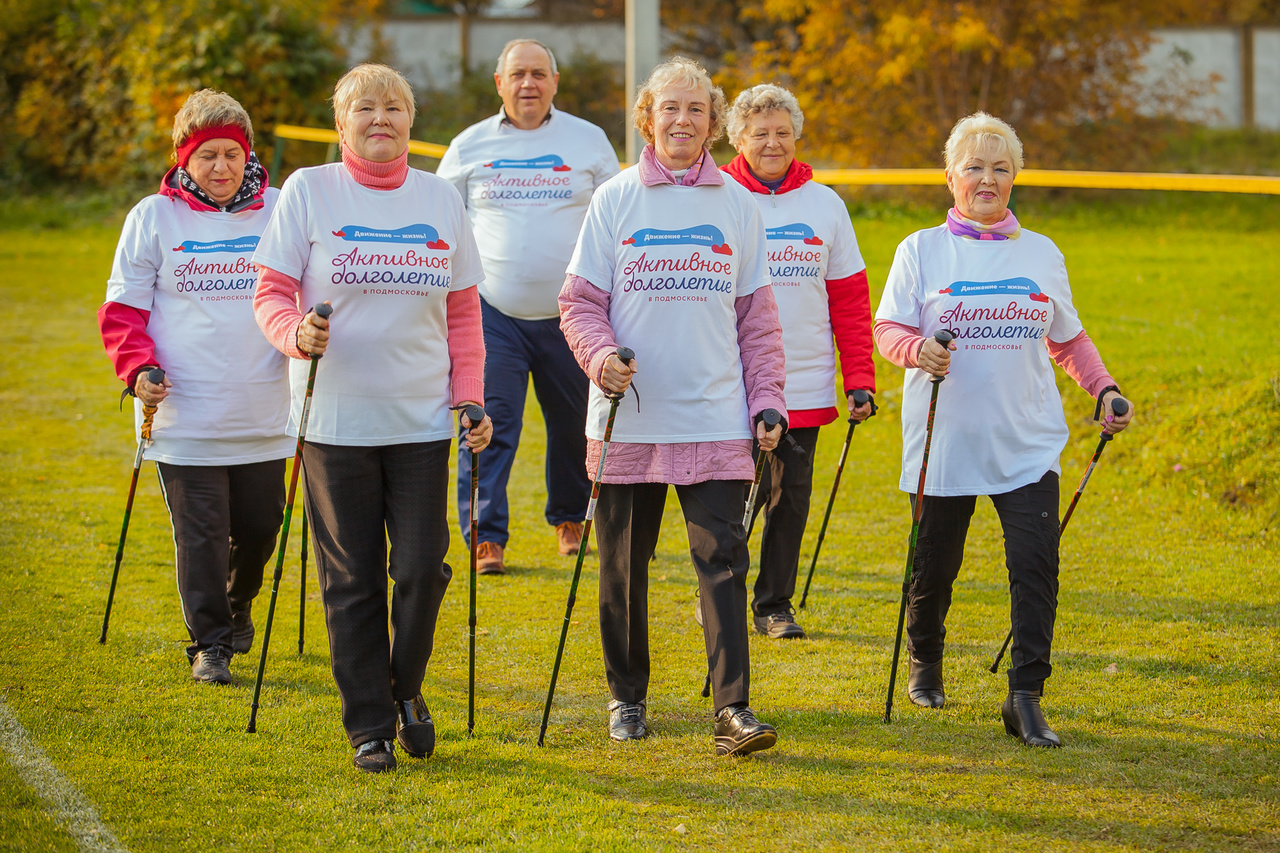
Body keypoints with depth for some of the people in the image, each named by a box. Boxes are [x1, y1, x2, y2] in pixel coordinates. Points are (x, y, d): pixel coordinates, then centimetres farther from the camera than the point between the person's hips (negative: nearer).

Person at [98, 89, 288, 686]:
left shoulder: (280, 212, 5)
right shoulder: (153, 218, 1)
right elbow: (122, 308, 3)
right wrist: (138, 369, -13)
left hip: (264, 410, 2)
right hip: (184, 411, -2)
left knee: (261, 524, 10)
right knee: (200, 533, -1)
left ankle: (238, 604, 38)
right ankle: (209, 642, 12)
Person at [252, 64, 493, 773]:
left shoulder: (441, 199, 8)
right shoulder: (308, 192, 0)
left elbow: (463, 312, 12)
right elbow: (270, 292, -1)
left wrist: (470, 397, 3)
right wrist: (296, 332, -22)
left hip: (422, 421, 2)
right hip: (335, 421, -2)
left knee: (422, 568, -5)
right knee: (352, 580, 2)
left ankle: (405, 688, 21)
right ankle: (368, 726, 14)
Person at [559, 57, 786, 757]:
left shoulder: (736, 205, 7)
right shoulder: (615, 201, 3)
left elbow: (757, 316, 11)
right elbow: (580, 301, 3)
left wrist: (766, 399, 4)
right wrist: (599, 354, -16)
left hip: (715, 419, 0)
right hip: (628, 421, 0)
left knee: (723, 561, -9)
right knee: (623, 565, 9)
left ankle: (732, 710, -11)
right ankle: (626, 697, 26)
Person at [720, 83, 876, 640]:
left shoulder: (825, 205, 8)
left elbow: (851, 301, 9)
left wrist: (860, 379, 3)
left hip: (805, 386, 3)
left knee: (792, 498, 6)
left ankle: (775, 605, 19)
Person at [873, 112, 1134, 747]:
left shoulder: (1042, 254, 11)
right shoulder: (922, 251, 3)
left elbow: (1069, 340, 19)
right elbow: (887, 329, 0)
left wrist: (1104, 389, 4)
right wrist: (918, 349, -21)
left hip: (1028, 443, 1)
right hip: (944, 438, -1)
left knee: (1036, 563, -13)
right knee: (935, 564, 9)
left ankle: (1025, 699, -11)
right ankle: (924, 664, 37)